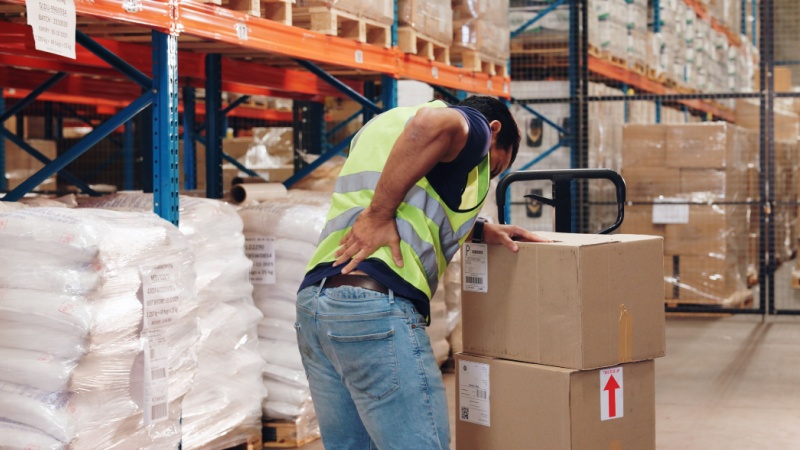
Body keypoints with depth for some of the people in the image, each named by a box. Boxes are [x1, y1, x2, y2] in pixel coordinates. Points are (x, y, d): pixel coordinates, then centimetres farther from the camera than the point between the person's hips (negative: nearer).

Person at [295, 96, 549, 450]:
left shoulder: (379, 125, 31)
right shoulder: (472, 125, 6)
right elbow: (432, 124, -20)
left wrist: (479, 230, 30)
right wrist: (380, 215, -13)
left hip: (311, 300, 8)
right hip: (377, 304, -8)